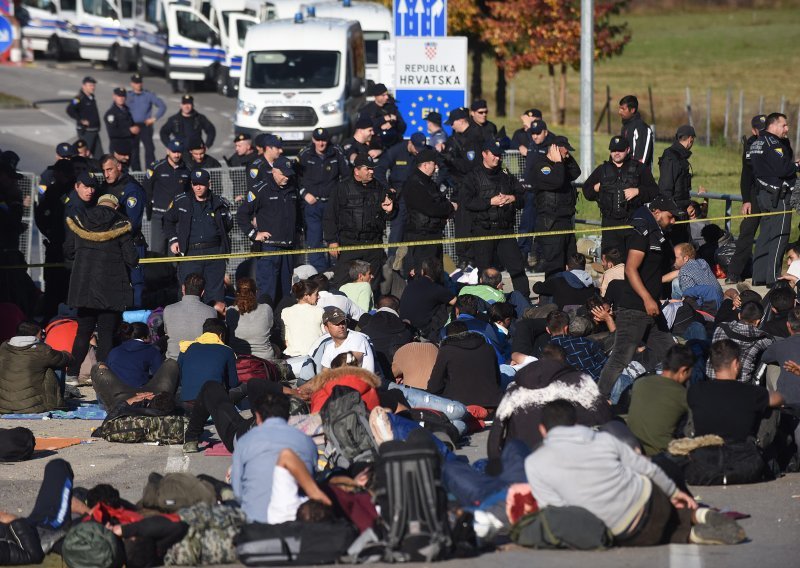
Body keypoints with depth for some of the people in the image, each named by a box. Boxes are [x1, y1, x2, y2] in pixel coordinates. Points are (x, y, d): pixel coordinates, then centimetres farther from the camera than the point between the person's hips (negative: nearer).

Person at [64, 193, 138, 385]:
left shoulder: (79, 223, 4)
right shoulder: (120, 226, -7)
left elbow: (68, 252, 15)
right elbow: (132, 259, -8)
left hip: (83, 288, 3)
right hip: (111, 288, -3)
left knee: (83, 330, 14)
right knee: (106, 333, 1)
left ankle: (72, 374, 11)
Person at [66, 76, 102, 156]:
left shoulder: (91, 97, 11)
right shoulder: (80, 98, -16)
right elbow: (69, 110, -29)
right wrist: (81, 120, -23)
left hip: (94, 131, 9)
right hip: (85, 131, -9)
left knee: (99, 154, 10)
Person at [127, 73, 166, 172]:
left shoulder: (149, 95, 4)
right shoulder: (128, 95, 8)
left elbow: (162, 106, 7)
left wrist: (154, 118, -1)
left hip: (145, 126, -2)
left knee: (149, 149, -12)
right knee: (133, 151, 5)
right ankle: (136, 172, 13)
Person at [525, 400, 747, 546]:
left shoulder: (535, 464, -5)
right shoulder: (603, 439, 6)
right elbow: (647, 468, 13)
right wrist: (674, 492, 29)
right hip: (650, 500, 3)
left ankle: (693, 535, 2)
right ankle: (699, 515, 9)